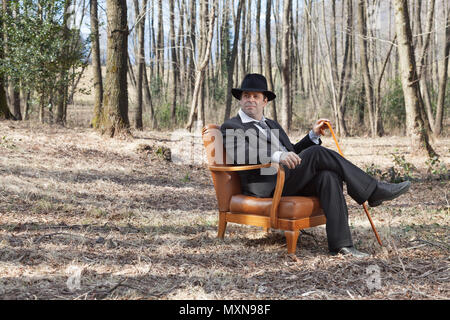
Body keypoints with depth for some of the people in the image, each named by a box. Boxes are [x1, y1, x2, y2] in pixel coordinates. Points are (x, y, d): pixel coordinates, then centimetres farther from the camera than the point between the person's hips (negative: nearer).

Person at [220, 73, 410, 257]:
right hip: (266, 186, -7)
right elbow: (239, 154, -16)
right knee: (317, 152, -24)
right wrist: (277, 156, -30)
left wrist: (313, 135, 14)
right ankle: (374, 191, -16)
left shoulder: (272, 125, 30)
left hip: (290, 181, 7)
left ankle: (340, 244, -29)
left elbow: (292, 153, 29)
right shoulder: (231, 127, 6)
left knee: (328, 176, -24)